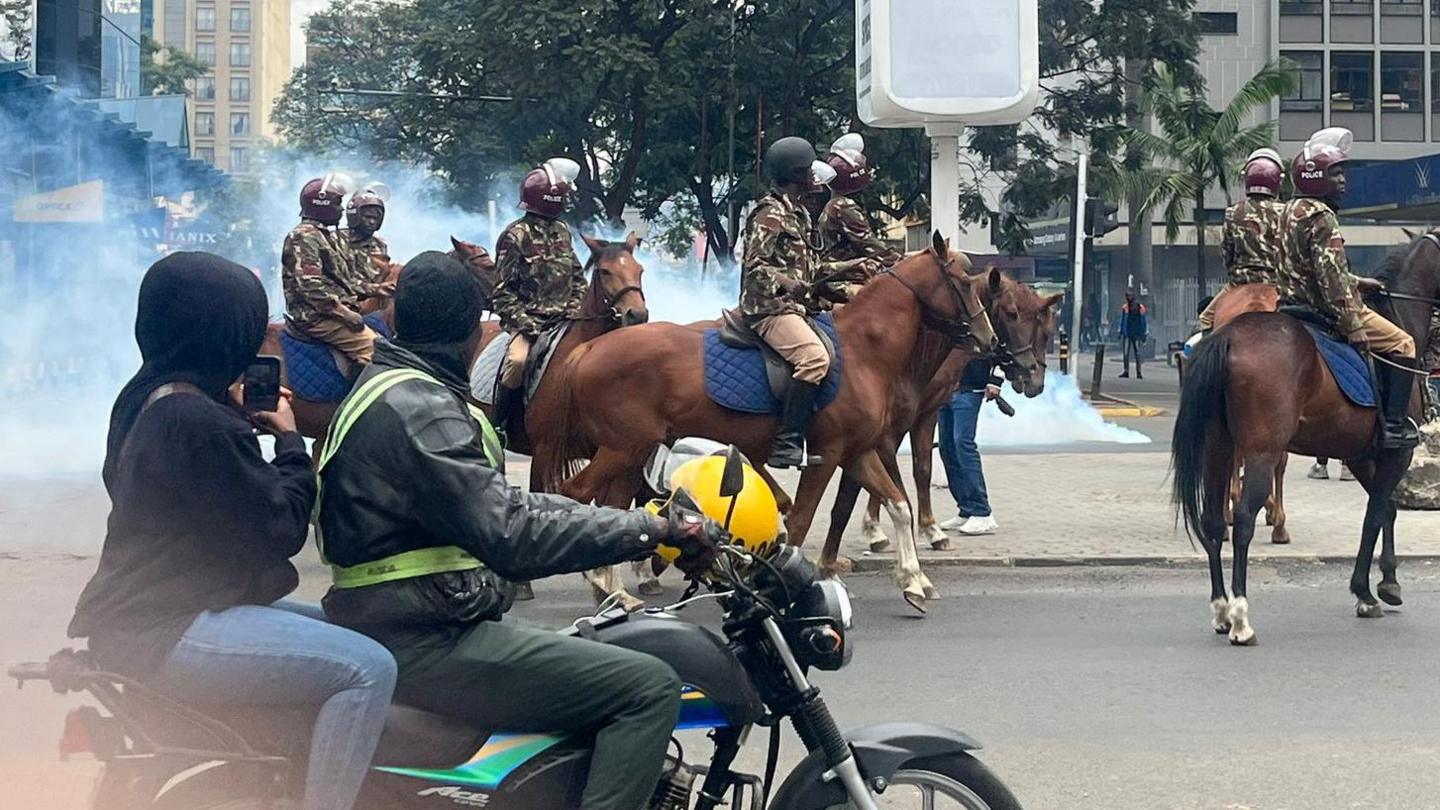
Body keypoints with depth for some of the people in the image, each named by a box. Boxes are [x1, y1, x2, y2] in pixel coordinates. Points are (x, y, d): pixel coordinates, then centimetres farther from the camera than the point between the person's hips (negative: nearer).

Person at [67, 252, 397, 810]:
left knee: (329, 623, 26)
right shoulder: (199, 422, -22)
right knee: (368, 671, -20)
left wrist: (247, 423, 13)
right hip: (168, 633, -11)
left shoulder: (144, 397, 9)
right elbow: (281, 529, -15)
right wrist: (289, 441, -2)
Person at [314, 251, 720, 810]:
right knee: (649, 687, -16)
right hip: (425, 647, -11)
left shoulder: (388, 388, 14)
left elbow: (497, 505, 18)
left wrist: (621, 521, 15)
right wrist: (649, 530, -25)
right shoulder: (417, 409, -19)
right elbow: (511, 537, -28)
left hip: (396, 631, 11)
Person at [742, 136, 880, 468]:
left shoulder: (798, 213, 19)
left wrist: (851, 266, 22)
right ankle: (787, 443, -32)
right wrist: (784, 283, -35)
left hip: (797, 306, 11)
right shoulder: (770, 213, -10)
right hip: (769, 307, -11)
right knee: (814, 357, -32)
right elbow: (754, 266, -18)